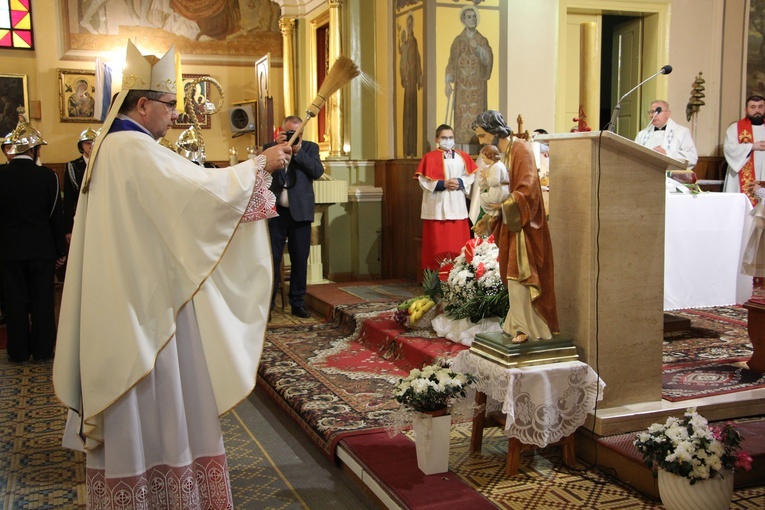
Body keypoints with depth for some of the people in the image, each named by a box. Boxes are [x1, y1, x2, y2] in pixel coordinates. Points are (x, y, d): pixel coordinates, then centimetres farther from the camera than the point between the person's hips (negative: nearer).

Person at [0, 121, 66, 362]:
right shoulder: (48, 176, -10)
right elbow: (56, 216, -5)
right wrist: (61, 250, 4)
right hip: (41, 248, -1)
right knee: (42, 300, 8)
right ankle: (42, 349, 14)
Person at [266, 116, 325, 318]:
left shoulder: (310, 148, 9)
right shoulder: (270, 147, 9)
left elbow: (318, 171, -5)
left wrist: (298, 151, -11)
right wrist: (276, 146, -12)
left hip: (300, 212, 1)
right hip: (275, 211, -1)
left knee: (300, 260, 6)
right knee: (271, 259, 0)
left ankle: (298, 303, 16)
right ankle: (267, 303, 7)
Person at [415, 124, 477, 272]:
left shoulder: (462, 157, 11)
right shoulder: (429, 157, 0)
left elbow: (471, 176, 8)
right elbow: (424, 181, -6)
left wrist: (460, 182, -12)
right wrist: (443, 184, -16)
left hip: (457, 206, 3)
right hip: (437, 207, -3)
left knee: (458, 242, 4)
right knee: (438, 243, -1)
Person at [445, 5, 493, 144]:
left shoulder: (482, 40, 6)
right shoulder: (458, 40, 7)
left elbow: (488, 60, -6)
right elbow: (452, 62, 3)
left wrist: (477, 47, -22)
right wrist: (448, 82, -6)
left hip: (477, 85, 0)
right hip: (462, 85, 0)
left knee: (476, 117, -5)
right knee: (461, 116, -3)